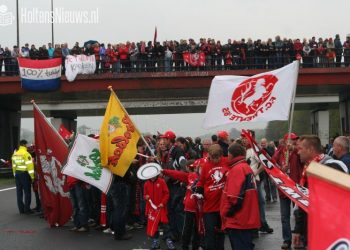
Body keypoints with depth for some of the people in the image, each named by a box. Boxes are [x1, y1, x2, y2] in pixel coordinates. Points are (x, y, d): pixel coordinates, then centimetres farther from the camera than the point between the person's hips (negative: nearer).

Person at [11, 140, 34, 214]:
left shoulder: (15, 154, 10)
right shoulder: (26, 154, -13)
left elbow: (14, 165, 12)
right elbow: (30, 165, -18)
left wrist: (15, 174, 17)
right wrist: (32, 176, -14)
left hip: (17, 174, 7)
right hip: (24, 174, -7)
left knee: (19, 192, 10)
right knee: (27, 192, -1)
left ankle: (21, 209, 15)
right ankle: (27, 209, -1)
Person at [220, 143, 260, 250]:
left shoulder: (237, 169, -14)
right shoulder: (246, 167, 16)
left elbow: (235, 196, -22)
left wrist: (227, 212, -11)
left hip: (237, 220, -10)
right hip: (246, 219, 10)